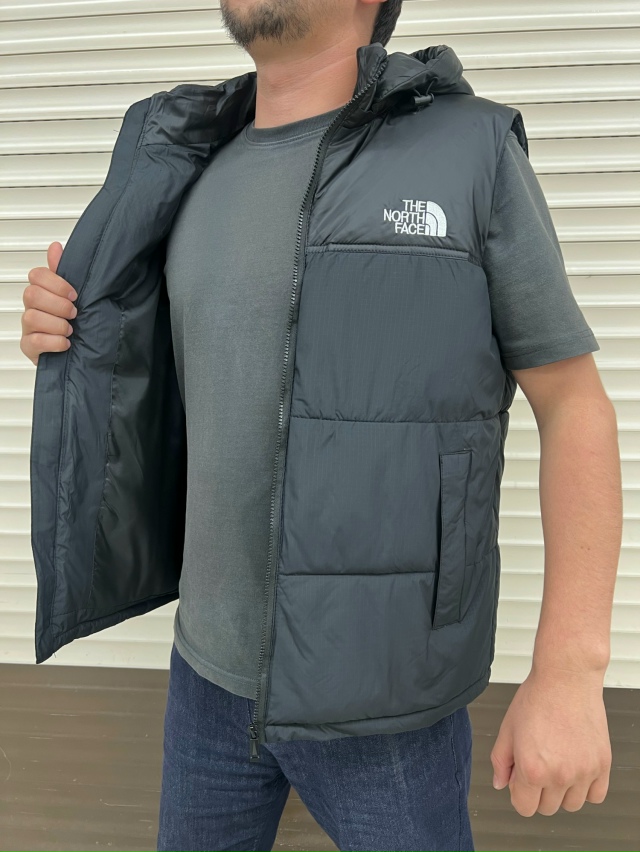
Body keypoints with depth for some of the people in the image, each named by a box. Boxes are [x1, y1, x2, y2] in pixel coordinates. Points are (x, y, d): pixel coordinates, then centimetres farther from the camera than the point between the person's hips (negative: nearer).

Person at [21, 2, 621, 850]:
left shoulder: (473, 156, -12)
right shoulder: (205, 188, 3)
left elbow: (576, 406, -11)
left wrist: (568, 673, -17)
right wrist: (69, 329, -7)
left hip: (377, 671, -4)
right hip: (225, 647, 5)